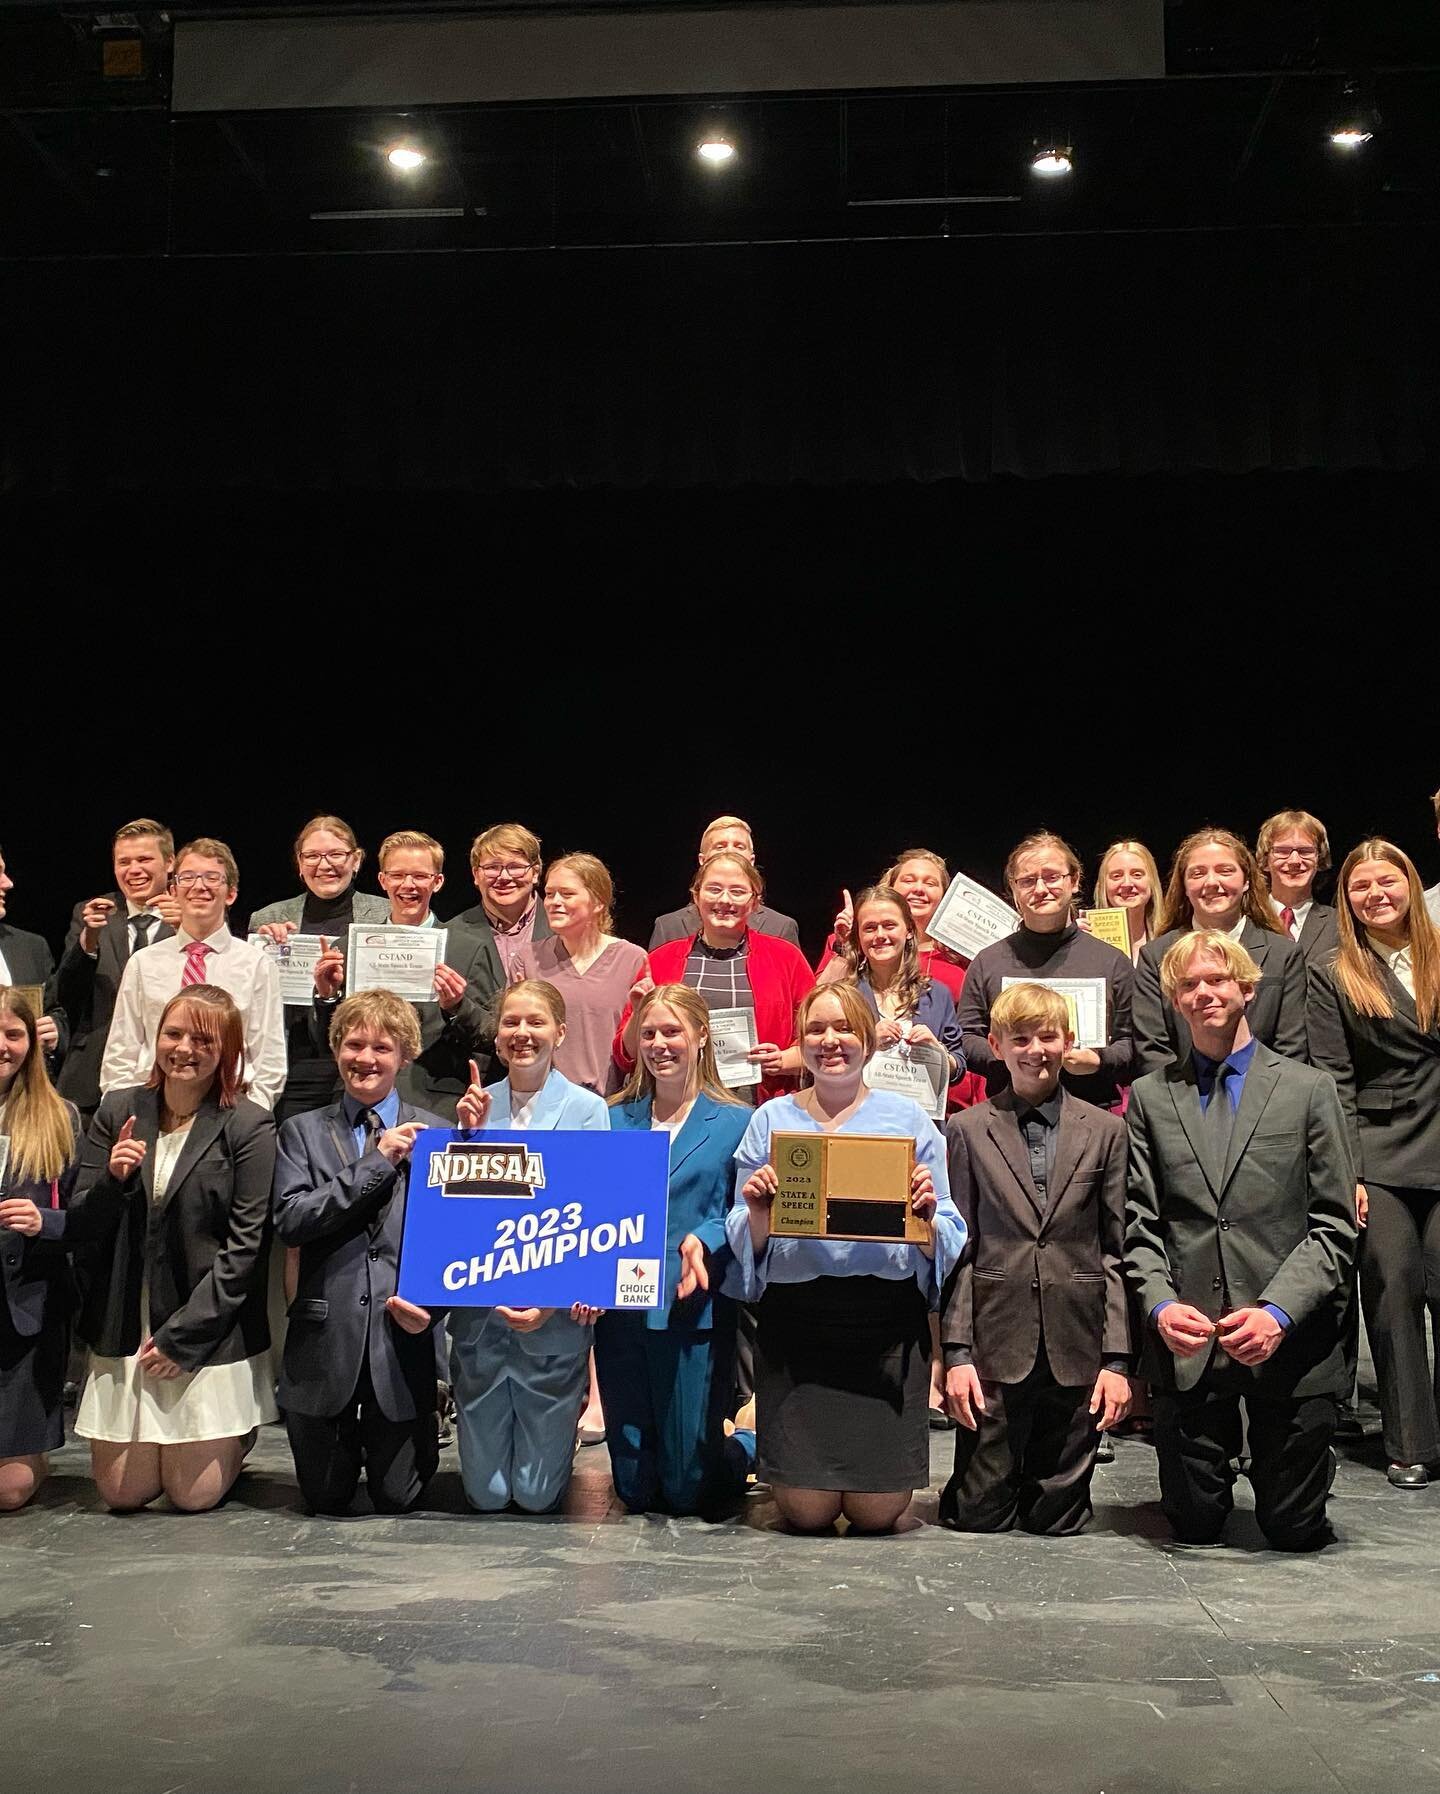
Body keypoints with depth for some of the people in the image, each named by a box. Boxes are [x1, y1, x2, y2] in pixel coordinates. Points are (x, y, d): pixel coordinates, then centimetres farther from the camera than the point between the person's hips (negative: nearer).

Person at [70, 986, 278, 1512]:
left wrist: (180, 1336, -12)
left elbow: (246, 1247, -10)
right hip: (125, 1329, 4)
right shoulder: (118, 1111, 4)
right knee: (122, 1494, 6)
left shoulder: (250, 1127, -8)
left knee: (194, 1494, 1)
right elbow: (78, 1230, 4)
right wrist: (112, 1181, -17)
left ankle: (236, 1435, 31)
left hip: (208, 1333, -3)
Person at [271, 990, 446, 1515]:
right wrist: (377, 1162, -13)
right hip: (325, 1338, 1)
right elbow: (290, 1222, -10)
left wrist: (432, 1303, -16)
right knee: (324, 1500, 11)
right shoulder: (303, 1131, 5)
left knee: (396, 1499, 8)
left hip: (400, 1337, -1)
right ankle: (348, 1441, 40)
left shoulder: (434, 1134, 3)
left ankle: (418, 1432, 37)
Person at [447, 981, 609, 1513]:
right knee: (485, 1494, 8)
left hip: (556, 1315, -2)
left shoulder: (586, 1109, -4)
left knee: (537, 1494, 5)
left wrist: (555, 1297, -20)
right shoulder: (477, 1105, 4)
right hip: (478, 1311, 2)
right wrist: (468, 1135, -10)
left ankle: (554, 1435, 35)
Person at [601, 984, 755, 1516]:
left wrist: (704, 1241, -22)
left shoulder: (736, 1123, 2)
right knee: (635, 1489, 9)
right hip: (621, 1309, 3)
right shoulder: (615, 1121, 12)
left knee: (689, 1491, 3)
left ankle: (755, 1446, 33)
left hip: (695, 1312, -3)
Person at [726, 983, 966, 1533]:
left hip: (888, 1321, 0)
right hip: (795, 1318, 0)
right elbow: (746, 1246, 7)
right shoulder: (771, 1119, 8)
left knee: (878, 1510, -1)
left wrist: (927, 1218, -16)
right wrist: (757, 1216, -14)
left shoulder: (907, 1118, 7)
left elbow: (945, 1247, 6)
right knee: (807, 1511, -2)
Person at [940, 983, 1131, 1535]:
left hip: (1076, 1353, 1)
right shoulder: (967, 1130, 5)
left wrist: (1118, 1358, -1)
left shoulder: (1105, 1131, 7)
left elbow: (1117, 1254, 5)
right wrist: (956, 1352, -4)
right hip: (995, 1348, -1)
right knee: (978, 1515, 3)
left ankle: (1050, 1516, 37)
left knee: (1059, 1520, 7)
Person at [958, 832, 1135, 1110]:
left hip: (1094, 1111, 0)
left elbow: (1134, 1045, 8)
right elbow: (966, 1040, 9)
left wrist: (1099, 1061, -10)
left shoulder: (1111, 961, 10)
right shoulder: (987, 961, 11)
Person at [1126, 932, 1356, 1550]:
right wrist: (1160, 1305, -12)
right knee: (1194, 1528, 7)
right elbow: (1140, 1222, 5)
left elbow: (1334, 1223, -1)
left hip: (1290, 1343, -1)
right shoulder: (1150, 1096, 9)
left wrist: (1279, 1312, -15)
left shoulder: (1309, 1089, 4)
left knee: (1294, 1531, 7)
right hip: (1187, 1343, 1)